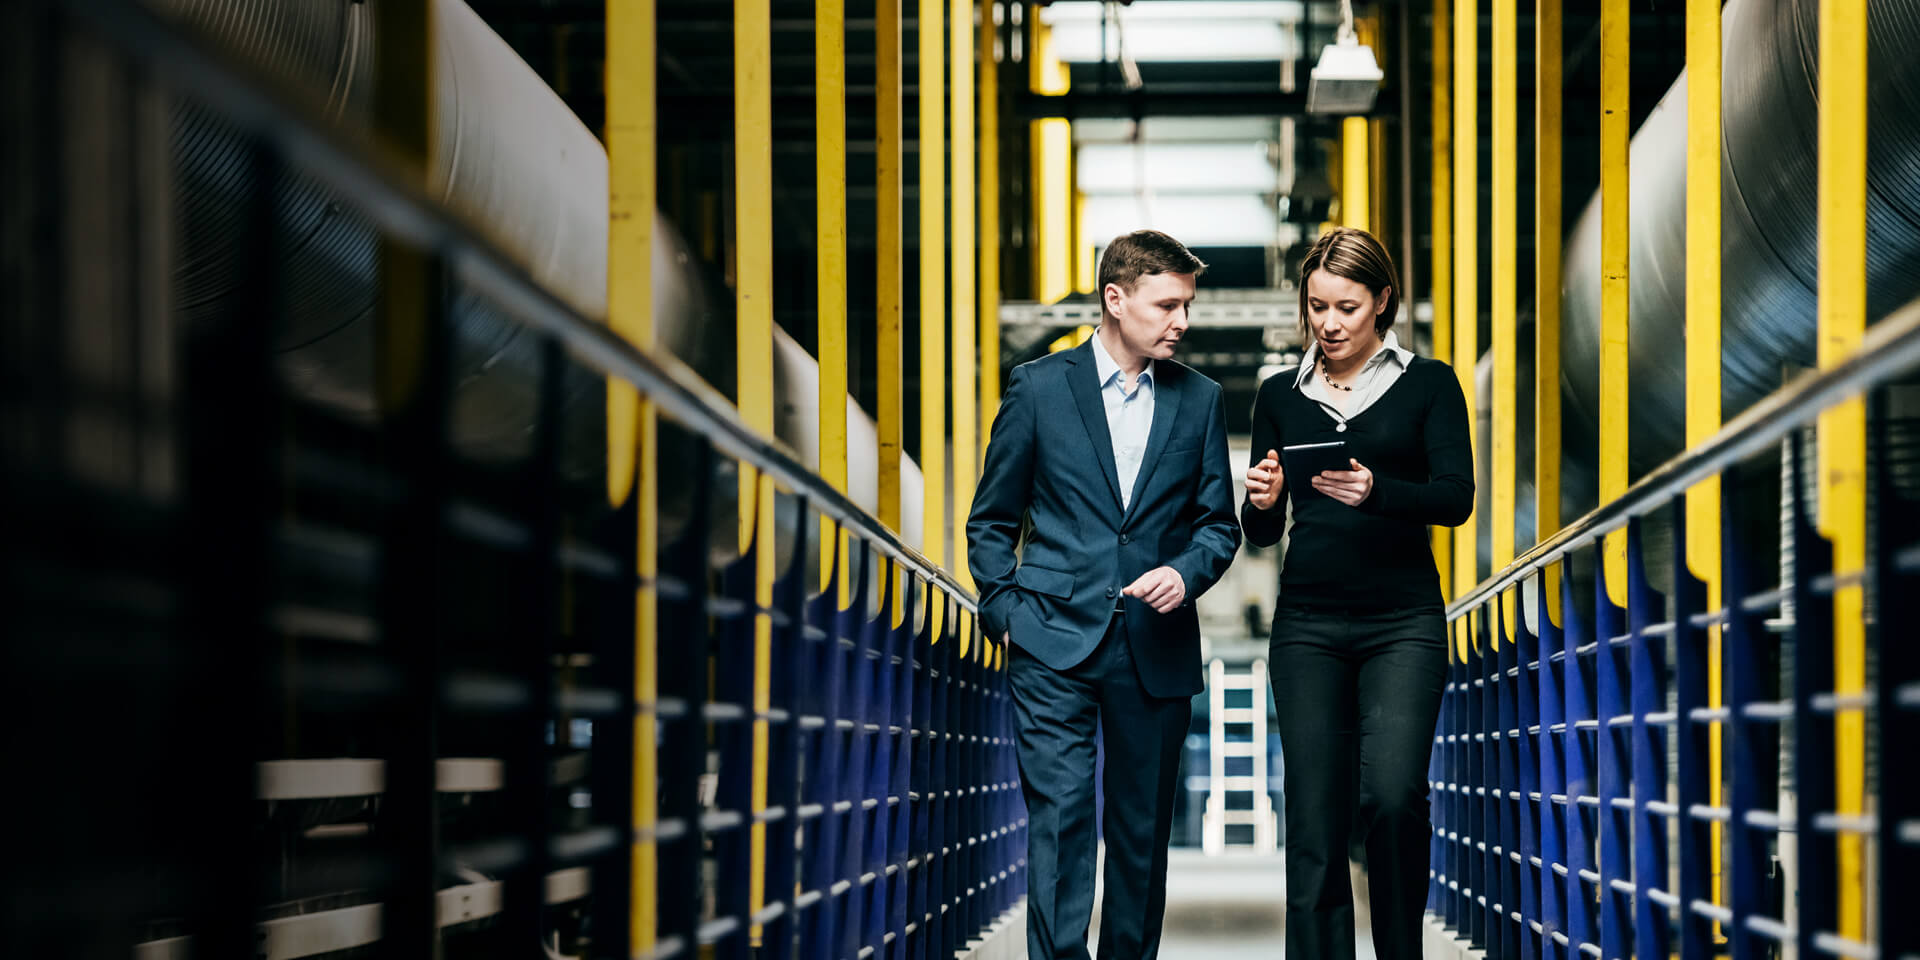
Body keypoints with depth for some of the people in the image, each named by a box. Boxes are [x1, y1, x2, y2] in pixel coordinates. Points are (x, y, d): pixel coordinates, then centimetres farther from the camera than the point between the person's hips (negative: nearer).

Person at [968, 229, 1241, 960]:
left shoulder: (1200, 401, 8)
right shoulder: (1040, 387, 1)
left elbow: (1218, 525, 12)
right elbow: (991, 521, 7)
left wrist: (1185, 572, -9)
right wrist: (1005, 612, -2)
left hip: (1156, 648, 3)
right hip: (1055, 645, -3)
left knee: (1143, 828, 8)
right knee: (1060, 812, -12)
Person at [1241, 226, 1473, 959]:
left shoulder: (1427, 384, 4)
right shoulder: (1281, 395, 12)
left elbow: (1456, 498, -8)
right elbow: (1262, 534, 11)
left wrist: (1377, 491, -26)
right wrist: (1261, 503, -12)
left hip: (1402, 623, -2)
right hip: (1307, 627, 3)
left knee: (1392, 794, -20)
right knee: (1314, 819, -2)